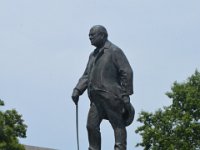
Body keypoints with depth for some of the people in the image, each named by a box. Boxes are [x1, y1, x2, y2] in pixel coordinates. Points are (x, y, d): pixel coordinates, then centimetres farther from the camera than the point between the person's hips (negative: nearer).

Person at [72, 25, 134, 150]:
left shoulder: (114, 51, -3)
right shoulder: (93, 55, 22)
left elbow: (127, 72, -8)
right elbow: (86, 75, 21)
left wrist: (126, 95, -12)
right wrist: (78, 90, 5)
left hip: (111, 97, -7)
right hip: (96, 98, 7)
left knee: (118, 125, -4)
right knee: (92, 125, 2)